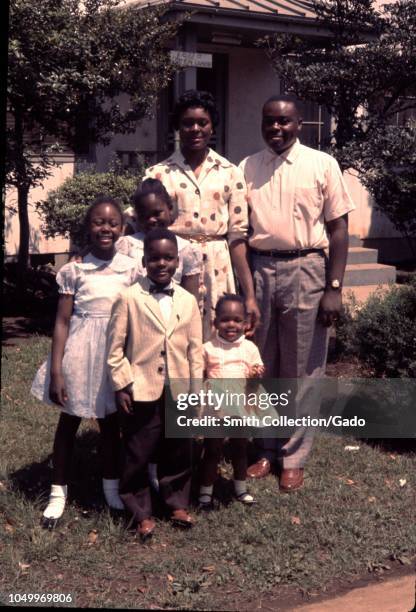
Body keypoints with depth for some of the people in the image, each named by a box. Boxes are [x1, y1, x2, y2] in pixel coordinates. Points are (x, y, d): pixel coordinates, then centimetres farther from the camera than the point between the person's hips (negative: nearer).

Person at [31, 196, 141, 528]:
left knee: (111, 421, 13)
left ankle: (112, 485, 30)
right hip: (80, 351, -1)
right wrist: (55, 371, -8)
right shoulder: (74, 270, -7)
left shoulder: (131, 268, -2)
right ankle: (59, 491, 23)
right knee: (69, 420, 10)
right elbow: (62, 321, -6)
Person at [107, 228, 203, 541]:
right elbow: (115, 348, -5)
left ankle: (178, 503, 31)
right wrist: (121, 386, -8)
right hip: (142, 392, -3)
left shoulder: (188, 301, 3)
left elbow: (195, 349, 7)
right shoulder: (129, 298, -7)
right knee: (138, 454, 6)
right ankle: (141, 512, 20)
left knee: (178, 452, 14)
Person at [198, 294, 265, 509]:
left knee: (240, 449, 17)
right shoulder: (208, 348, -6)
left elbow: (258, 370, 6)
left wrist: (257, 374, -16)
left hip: (241, 408, 3)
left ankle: (241, 489, 33)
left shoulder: (250, 348, 0)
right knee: (212, 451, 6)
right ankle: (205, 492, 18)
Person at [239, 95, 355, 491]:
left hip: (305, 270, -2)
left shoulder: (322, 165, 0)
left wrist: (334, 288, -8)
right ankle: (265, 449, 25)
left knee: (301, 370, 4)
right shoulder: (247, 169, 7)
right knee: (261, 366, 11)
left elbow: (338, 229, -1)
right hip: (258, 270, 3)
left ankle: (294, 457, 16)